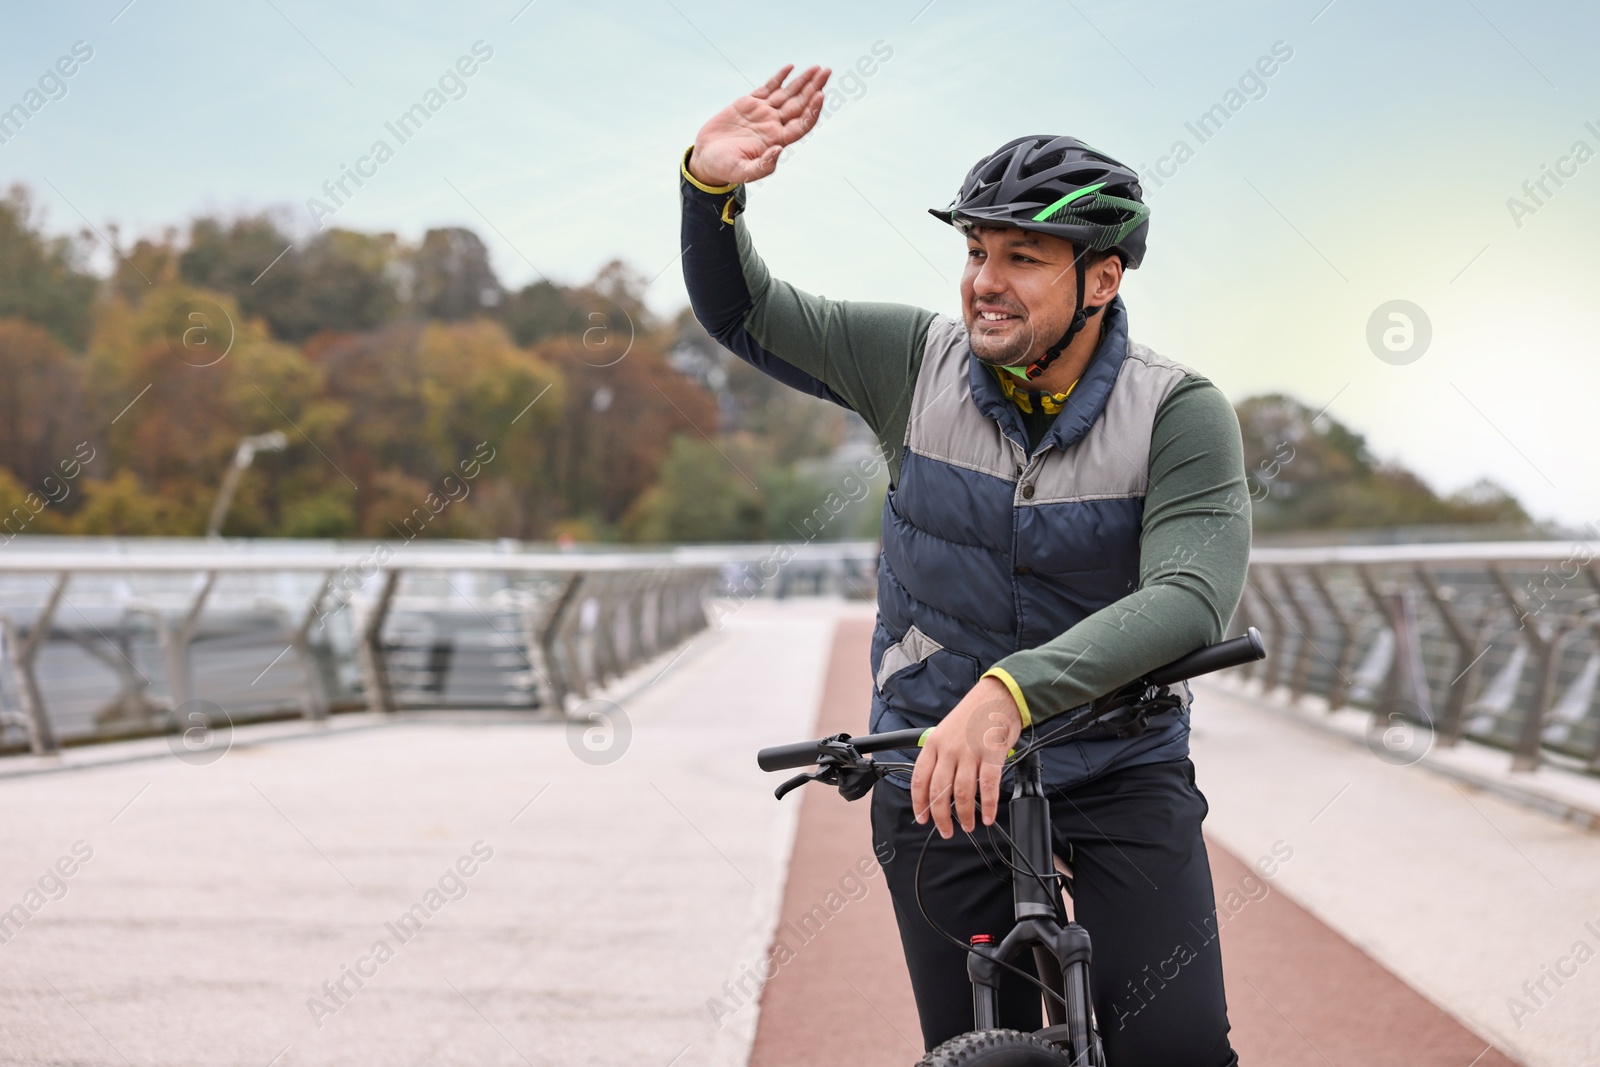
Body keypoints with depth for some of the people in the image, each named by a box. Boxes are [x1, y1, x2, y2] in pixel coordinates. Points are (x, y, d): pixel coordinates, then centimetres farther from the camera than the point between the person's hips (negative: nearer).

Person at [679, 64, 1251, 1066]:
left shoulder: (1178, 412, -15)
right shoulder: (921, 361, -6)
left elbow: (1192, 598, -31)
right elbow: (740, 310, 3)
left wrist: (1011, 691, -45)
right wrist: (712, 185, -18)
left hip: (1118, 767, -1)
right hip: (931, 764, 2)